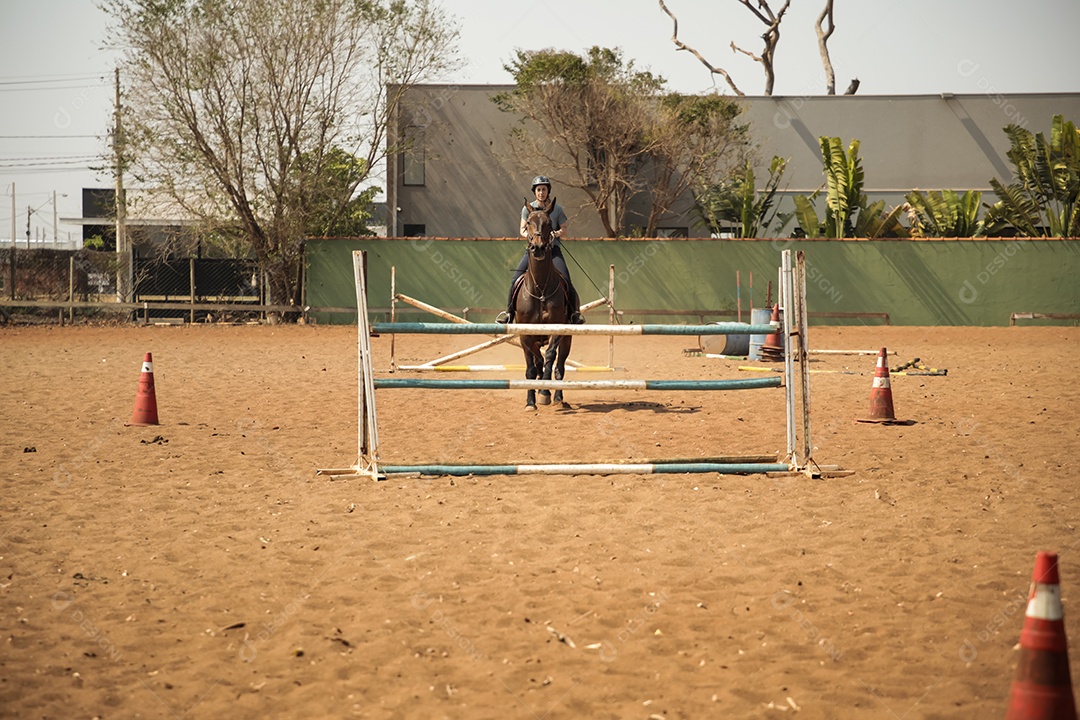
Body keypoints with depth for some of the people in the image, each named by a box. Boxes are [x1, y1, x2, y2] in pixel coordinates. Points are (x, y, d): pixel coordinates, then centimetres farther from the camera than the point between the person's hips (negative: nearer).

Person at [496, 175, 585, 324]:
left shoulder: (557, 209, 2)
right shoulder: (528, 209, 4)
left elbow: (564, 229, 8)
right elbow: (522, 229, 10)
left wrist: (556, 233, -15)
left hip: (552, 249, -1)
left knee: (566, 280, -16)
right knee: (516, 279, -11)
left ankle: (575, 311, -1)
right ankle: (509, 311, 2)